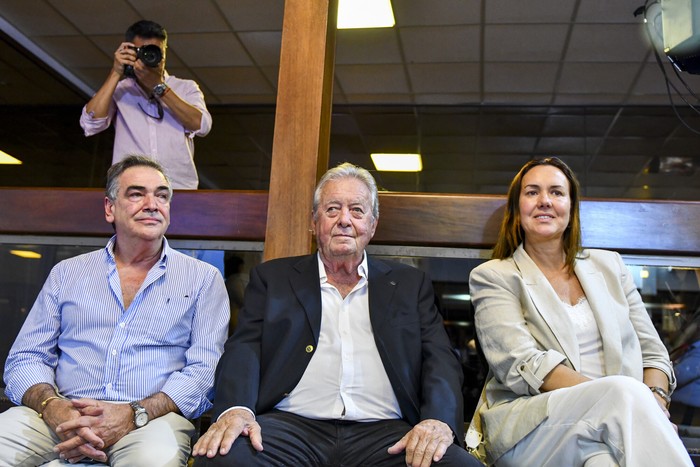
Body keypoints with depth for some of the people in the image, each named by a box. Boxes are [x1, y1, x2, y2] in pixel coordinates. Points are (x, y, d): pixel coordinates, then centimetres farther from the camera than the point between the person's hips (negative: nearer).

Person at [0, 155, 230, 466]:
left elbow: (205, 369, 1)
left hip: (151, 417, -2)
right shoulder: (67, 273, 18)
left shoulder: (203, 279, 10)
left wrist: (134, 415, -15)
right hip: (62, 416, 2)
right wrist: (54, 408, -10)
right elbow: (26, 358, 13)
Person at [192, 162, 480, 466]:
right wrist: (235, 409, -18)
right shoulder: (272, 278, 15)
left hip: (384, 431, 1)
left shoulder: (410, 285, 17)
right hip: (291, 426, 0)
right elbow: (244, 348, 4)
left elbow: (440, 360, 8)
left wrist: (438, 420, -14)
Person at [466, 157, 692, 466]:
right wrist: (614, 395, -21)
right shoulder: (493, 276, 5)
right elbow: (522, 366, -9)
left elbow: (652, 353, 15)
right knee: (624, 393, -31)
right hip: (527, 431, -2)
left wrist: (655, 400, -9)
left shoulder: (608, 265, 18)